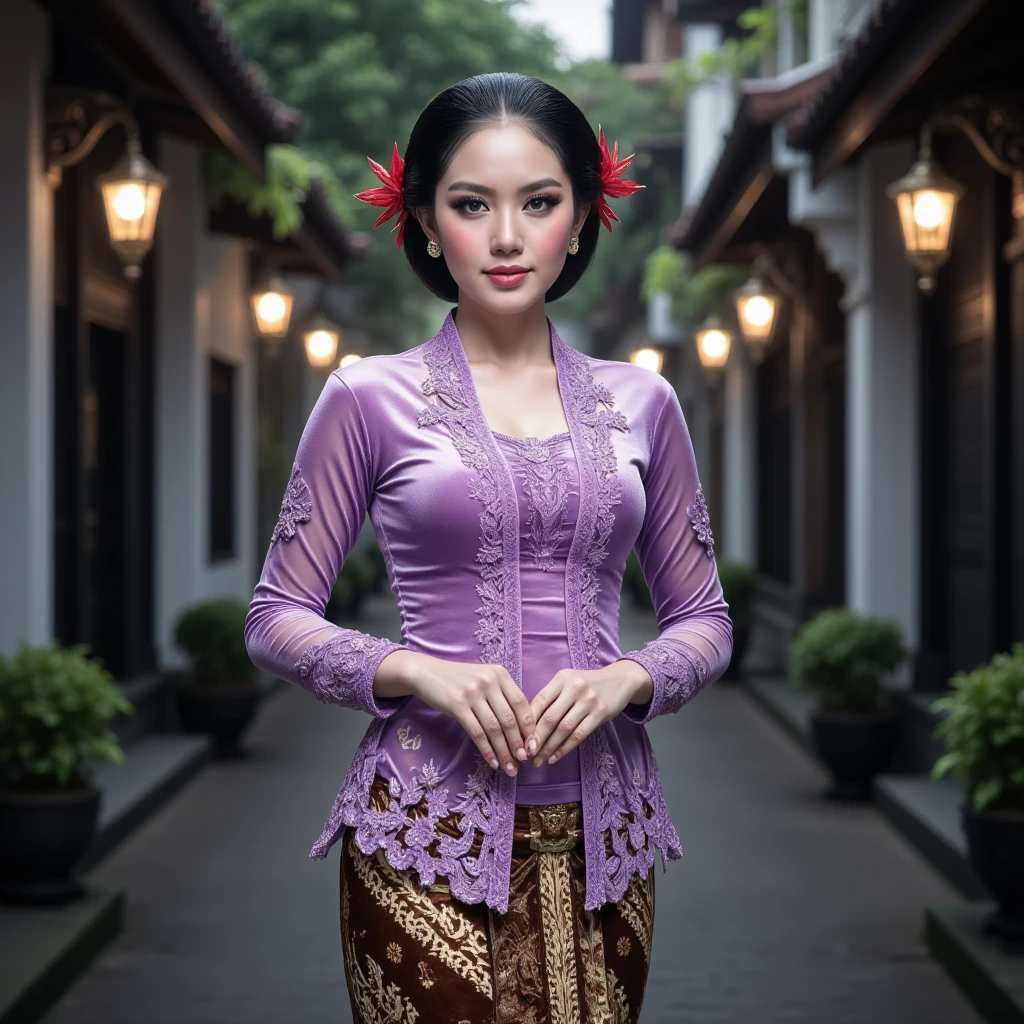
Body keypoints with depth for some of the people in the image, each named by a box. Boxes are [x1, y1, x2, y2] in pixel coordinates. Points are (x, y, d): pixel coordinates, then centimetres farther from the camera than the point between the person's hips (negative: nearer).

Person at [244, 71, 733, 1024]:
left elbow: (703, 618, 12)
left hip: (600, 829, 3)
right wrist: (420, 673, -15)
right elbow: (276, 618, 1)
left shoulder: (639, 403, 8)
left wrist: (625, 679, -9)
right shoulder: (370, 398, 0)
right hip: (430, 833, -2)